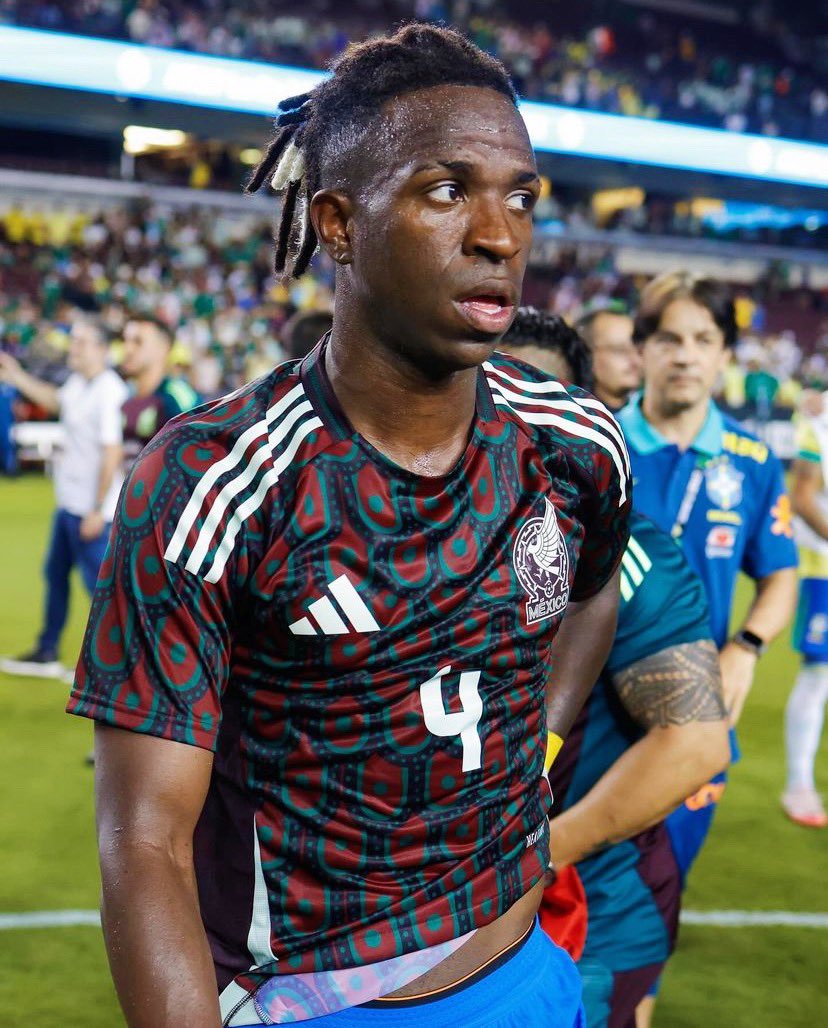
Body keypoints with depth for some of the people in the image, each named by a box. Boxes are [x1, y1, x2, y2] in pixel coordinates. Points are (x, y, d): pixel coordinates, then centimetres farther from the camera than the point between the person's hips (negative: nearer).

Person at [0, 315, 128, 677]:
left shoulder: (109, 392, -21)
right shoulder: (77, 382, 6)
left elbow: (112, 454, -23)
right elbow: (55, 401, 32)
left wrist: (97, 511, -22)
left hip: (91, 509, -10)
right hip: (68, 501, 10)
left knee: (99, 581, -3)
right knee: (55, 573, 17)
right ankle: (47, 653, 31)